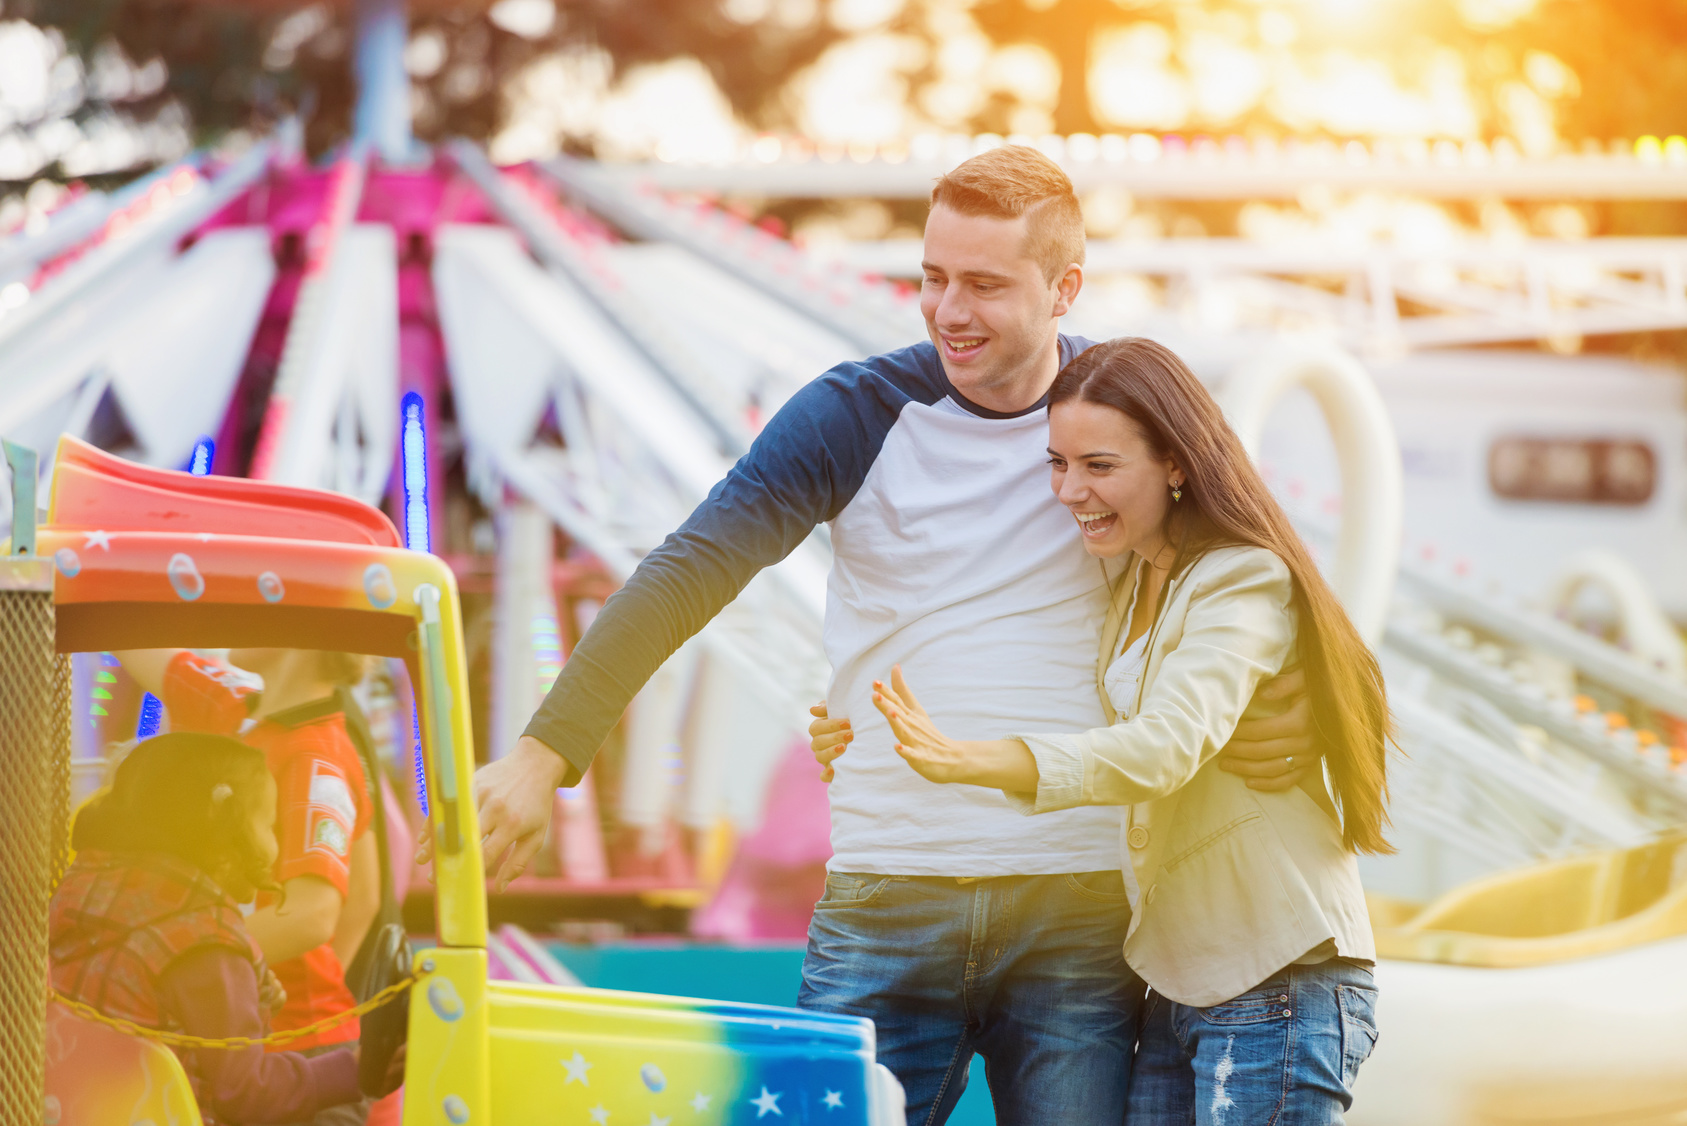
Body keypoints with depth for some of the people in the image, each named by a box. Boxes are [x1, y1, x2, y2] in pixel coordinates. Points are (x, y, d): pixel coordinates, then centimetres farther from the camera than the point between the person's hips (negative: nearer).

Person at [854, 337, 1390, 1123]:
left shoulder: (1243, 580, -14)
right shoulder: (1132, 581, 13)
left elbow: (1166, 748, -29)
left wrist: (968, 762, -42)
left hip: (1279, 979, -8)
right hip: (1180, 984, 8)